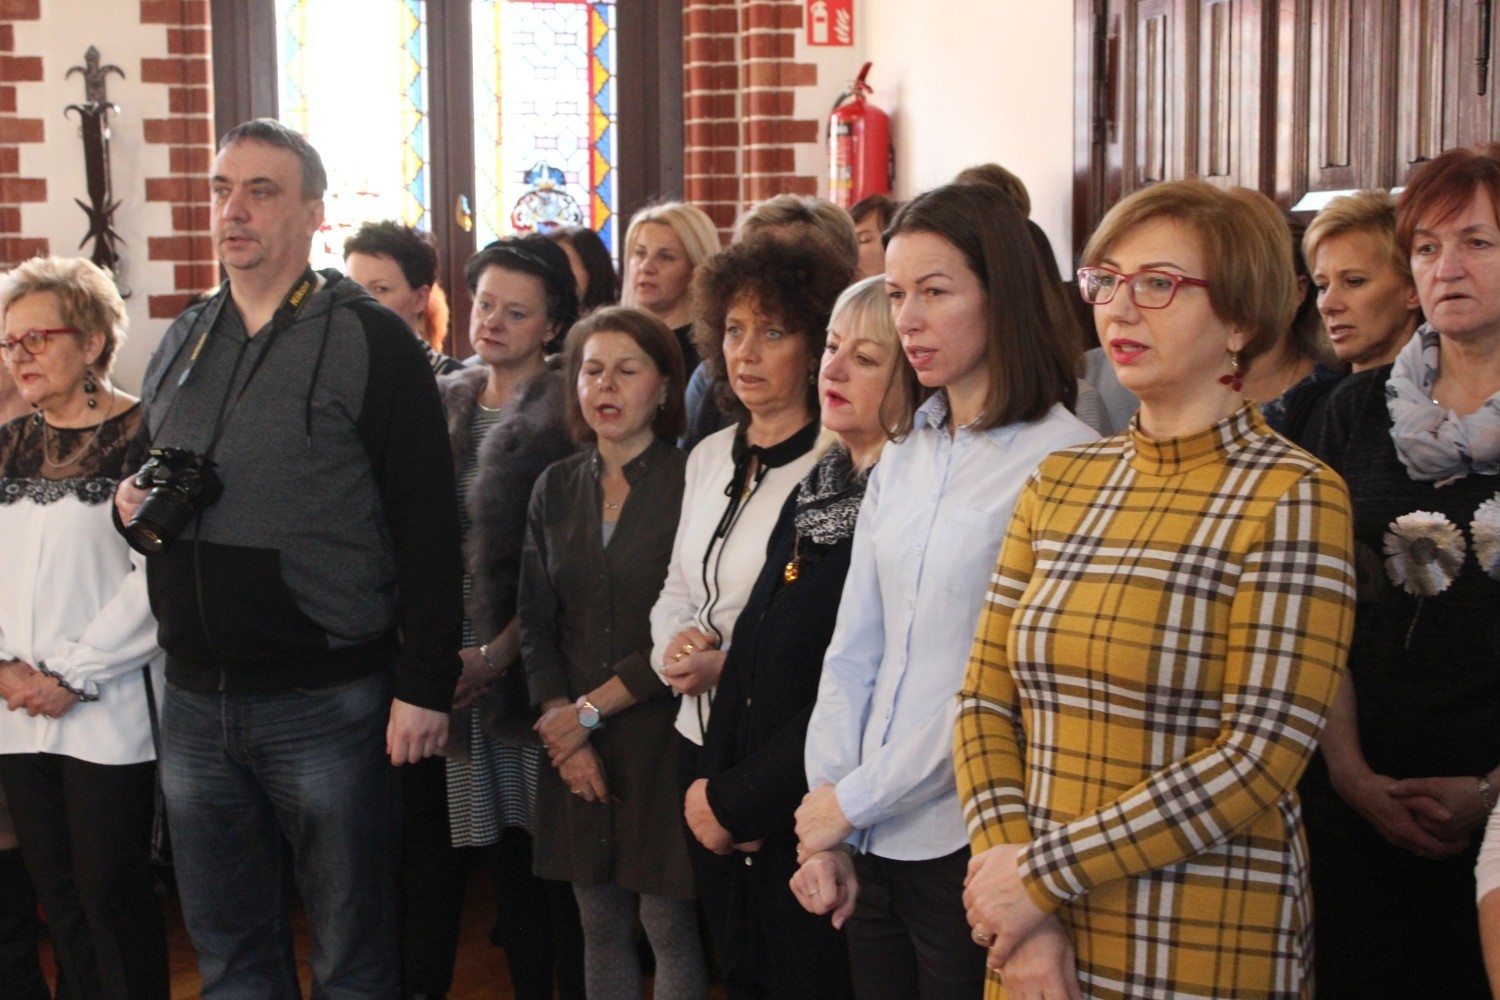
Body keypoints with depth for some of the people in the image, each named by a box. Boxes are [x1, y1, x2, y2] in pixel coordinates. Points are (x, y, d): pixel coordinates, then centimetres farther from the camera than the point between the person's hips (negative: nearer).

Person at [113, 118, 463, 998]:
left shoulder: (371, 341, -8)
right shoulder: (183, 343, 12)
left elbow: (426, 528, -12)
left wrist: (425, 689, -15)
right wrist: (130, 504, 1)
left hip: (327, 702, -6)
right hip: (195, 701, 6)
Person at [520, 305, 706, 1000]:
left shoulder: (690, 484, -8)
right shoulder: (557, 488, 8)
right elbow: (536, 624, 7)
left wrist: (591, 710, -9)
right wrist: (563, 728, -5)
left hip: (661, 740, -4)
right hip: (573, 745, 5)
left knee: (668, 924, 0)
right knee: (599, 922, 11)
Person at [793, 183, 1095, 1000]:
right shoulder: (901, 462, 10)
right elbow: (854, 651, 8)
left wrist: (855, 799, -11)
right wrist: (824, 833, 0)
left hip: (969, 842, -6)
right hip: (870, 844, 6)